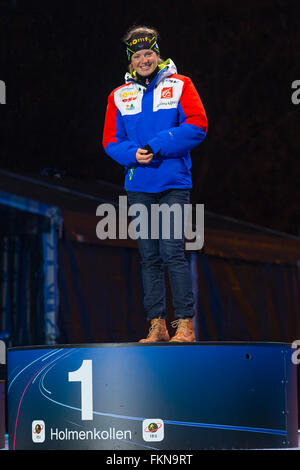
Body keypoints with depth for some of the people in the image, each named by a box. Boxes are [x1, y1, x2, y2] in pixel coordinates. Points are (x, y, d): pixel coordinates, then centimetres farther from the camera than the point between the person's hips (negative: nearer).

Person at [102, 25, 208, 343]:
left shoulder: (180, 86, 4)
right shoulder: (119, 96, 13)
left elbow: (197, 126, -6)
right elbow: (111, 141, 10)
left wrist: (157, 145, -14)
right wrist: (133, 154, -11)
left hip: (173, 185, -4)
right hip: (138, 188, 4)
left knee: (173, 252, -11)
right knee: (148, 257, 5)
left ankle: (185, 324, -8)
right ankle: (157, 325, 9)